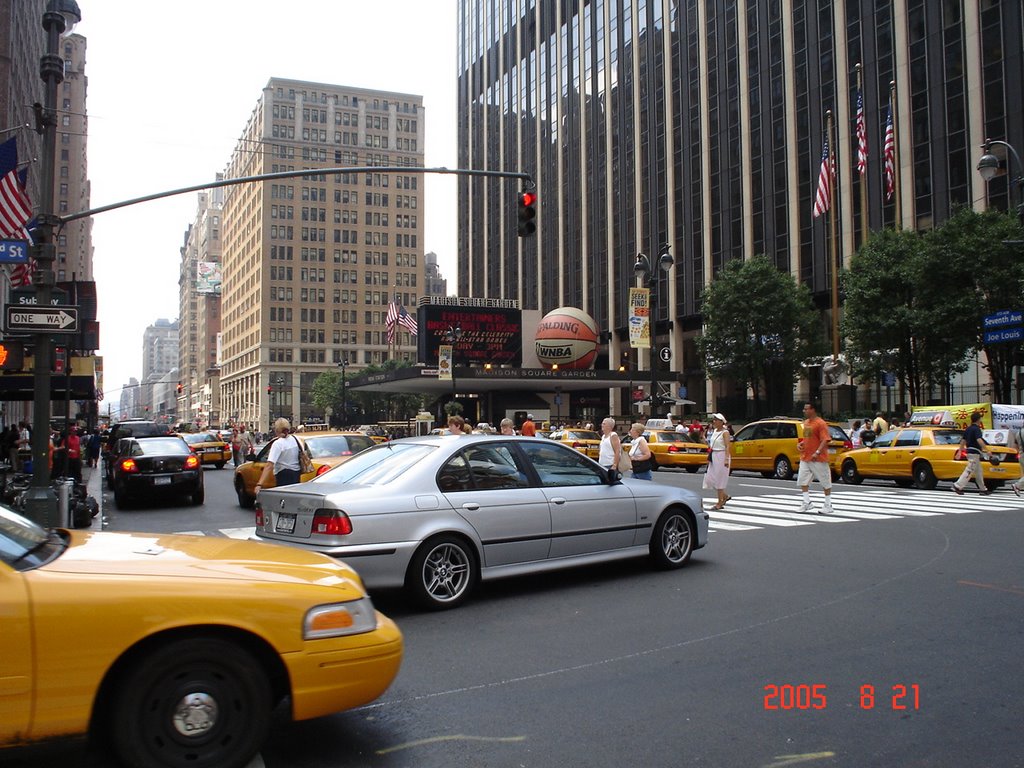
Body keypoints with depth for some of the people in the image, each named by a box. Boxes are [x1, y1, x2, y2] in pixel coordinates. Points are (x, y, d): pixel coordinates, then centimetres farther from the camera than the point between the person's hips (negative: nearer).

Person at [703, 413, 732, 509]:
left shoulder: (725, 432, -11)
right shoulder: (714, 431, 13)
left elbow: (727, 446, -18)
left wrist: (726, 459, -26)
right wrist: (709, 457, 18)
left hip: (722, 456, -8)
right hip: (714, 457, 8)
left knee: (719, 479, -3)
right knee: (710, 478, 8)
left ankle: (720, 503, 4)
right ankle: (725, 496, 24)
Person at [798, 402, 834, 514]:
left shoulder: (820, 423, -13)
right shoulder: (806, 422, 13)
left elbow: (825, 440, -19)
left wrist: (817, 452, -29)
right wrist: (801, 444, 5)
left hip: (818, 459, -8)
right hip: (805, 458, 8)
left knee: (825, 482, 3)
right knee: (803, 480, 3)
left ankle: (828, 505, 11)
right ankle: (807, 503, 10)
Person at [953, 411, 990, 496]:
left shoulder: (968, 429, 14)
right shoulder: (976, 429, -13)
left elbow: (963, 441, 15)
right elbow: (979, 440, -26)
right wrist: (987, 450, -26)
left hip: (969, 451, 10)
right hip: (975, 453, -10)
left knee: (978, 471, 15)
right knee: (969, 471, -10)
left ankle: (982, 489, 19)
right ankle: (957, 486, -14)